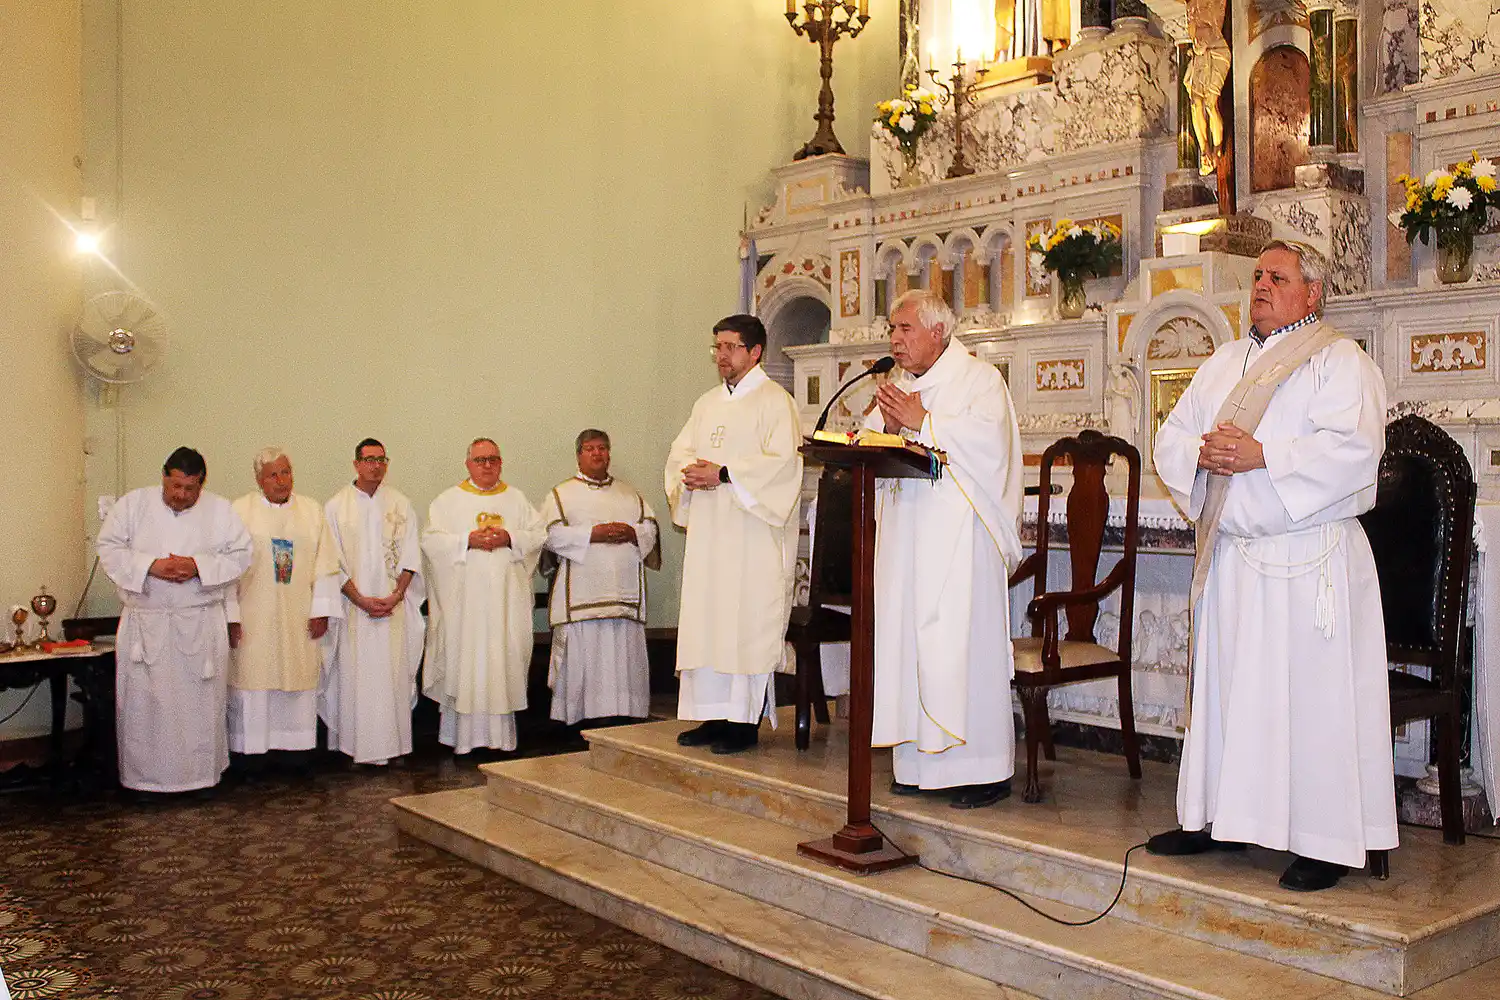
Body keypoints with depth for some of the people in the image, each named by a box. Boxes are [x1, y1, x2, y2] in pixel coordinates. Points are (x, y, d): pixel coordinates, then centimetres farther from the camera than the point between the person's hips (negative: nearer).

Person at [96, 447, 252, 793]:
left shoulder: (220, 510, 4)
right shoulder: (133, 504, 3)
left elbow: (241, 554, 1)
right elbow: (109, 548, 0)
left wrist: (199, 567, -14)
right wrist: (150, 566, -15)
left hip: (201, 625, 0)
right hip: (145, 623, 0)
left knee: (200, 700, 4)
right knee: (143, 701, 1)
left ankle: (202, 774, 15)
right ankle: (144, 777, 13)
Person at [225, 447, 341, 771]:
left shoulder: (312, 510, 8)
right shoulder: (240, 511, 1)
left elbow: (325, 564, 6)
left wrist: (321, 611, 0)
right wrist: (231, 616, -7)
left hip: (299, 619, 2)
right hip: (254, 619, -2)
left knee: (299, 681, 4)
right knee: (254, 681, 0)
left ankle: (296, 744, 13)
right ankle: (251, 753, 8)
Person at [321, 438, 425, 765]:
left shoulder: (401, 505, 7)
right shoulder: (337, 506, 2)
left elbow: (411, 555, 4)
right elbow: (333, 561, -1)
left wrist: (396, 596, -9)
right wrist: (360, 599, -11)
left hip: (394, 606, 1)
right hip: (353, 606, -1)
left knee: (393, 674, 0)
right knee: (355, 674, -2)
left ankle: (393, 743, 7)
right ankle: (356, 745, 4)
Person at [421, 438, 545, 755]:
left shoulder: (516, 498, 14)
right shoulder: (448, 500, 8)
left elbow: (539, 535, 8)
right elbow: (431, 541, -1)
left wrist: (510, 538, -9)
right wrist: (468, 540, -13)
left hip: (507, 595, 2)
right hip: (464, 596, -1)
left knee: (504, 657, 0)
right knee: (465, 660, -4)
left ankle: (501, 733, 5)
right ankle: (463, 734, 1)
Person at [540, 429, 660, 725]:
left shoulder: (630, 494, 22)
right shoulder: (561, 494, 11)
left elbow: (651, 528, 14)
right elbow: (551, 534, -3)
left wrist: (632, 533, -8)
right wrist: (593, 533, -13)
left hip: (625, 596, 3)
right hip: (580, 598, -3)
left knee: (625, 662, -2)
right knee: (580, 662, -6)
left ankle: (623, 717, 2)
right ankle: (578, 722, -1)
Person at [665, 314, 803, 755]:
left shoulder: (775, 400, -3)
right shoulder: (707, 403, 20)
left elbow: (782, 462, -15)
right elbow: (680, 450, 18)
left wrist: (723, 475, -18)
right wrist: (689, 472, -5)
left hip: (752, 533, -7)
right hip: (707, 531, 7)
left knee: (746, 623, -7)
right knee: (704, 621, 6)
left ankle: (746, 722, -3)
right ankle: (714, 715, 12)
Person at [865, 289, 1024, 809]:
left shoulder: (979, 378, 1)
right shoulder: (897, 388, 21)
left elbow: (988, 439, -16)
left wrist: (922, 422, -11)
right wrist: (888, 427, -6)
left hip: (960, 536, -7)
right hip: (904, 537, 7)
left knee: (961, 644, -8)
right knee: (906, 642, 4)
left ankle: (983, 769, -1)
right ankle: (919, 763, 12)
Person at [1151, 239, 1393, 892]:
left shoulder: (1339, 361, -2)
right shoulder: (1224, 363, 19)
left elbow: (1354, 447, -17)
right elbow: (1170, 439, 14)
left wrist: (1261, 455, -21)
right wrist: (1202, 454, -8)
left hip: (1308, 558, -6)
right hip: (1229, 555, 7)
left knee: (1312, 693, -4)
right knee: (1222, 686, 10)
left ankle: (1327, 841, 5)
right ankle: (1220, 817, 21)